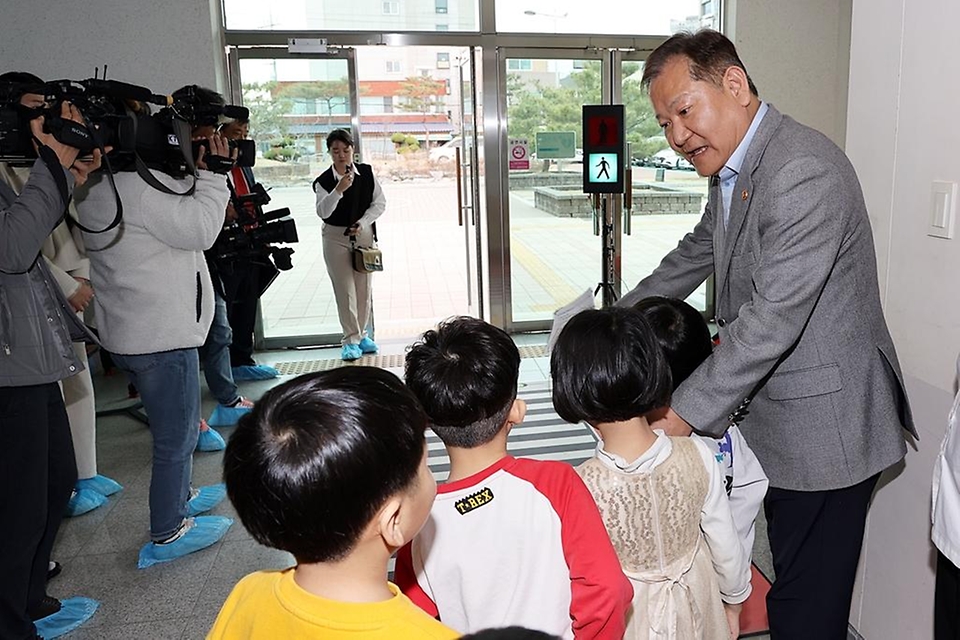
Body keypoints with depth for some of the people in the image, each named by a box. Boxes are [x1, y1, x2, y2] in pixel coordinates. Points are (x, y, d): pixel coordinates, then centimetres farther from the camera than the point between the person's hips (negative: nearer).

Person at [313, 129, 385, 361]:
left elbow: (380, 202, 1)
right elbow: (323, 212, -20)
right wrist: (339, 190, -33)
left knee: (364, 288, 7)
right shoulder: (324, 181, -7)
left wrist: (363, 222, -12)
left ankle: (361, 334, 22)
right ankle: (350, 340, 3)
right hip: (335, 237, -2)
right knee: (345, 290, -3)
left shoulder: (366, 173, -1)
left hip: (363, 235, 2)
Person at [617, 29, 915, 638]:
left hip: (822, 429, -9)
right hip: (778, 424, 9)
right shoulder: (734, 167, 7)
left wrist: (679, 417, -24)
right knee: (792, 585, 22)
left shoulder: (804, 173, -24)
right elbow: (696, 253, 22)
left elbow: (772, 318, -29)